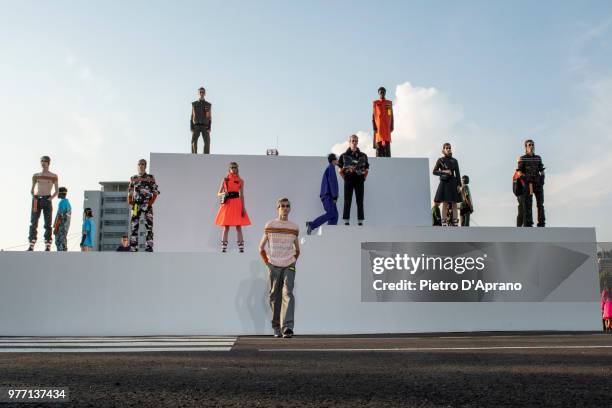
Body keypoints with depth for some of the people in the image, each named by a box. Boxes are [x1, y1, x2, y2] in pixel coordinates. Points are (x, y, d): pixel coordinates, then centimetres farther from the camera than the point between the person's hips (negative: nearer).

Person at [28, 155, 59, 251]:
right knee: (33, 223, -3)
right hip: (36, 200, 3)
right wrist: (34, 197, 2)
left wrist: (50, 198, -8)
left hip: (47, 200, -2)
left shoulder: (54, 176, 8)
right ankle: (31, 246, -3)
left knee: (47, 224, -5)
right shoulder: (36, 175, 15)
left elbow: (56, 191, 8)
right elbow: (32, 190, 20)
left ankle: (48, 247, -7)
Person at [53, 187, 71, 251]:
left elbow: (60, 216, -19)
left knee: (59, 243, -10)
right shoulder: (68, 203, 19)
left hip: (61, 226, -10)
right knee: (63, 244, 7)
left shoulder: (62, 202, -13)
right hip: (66, 226, 10)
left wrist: (56, 228, -19)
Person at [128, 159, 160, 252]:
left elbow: (155, 192, 2)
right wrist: (130, 201, 4)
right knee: (134, 225, 0)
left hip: (147, 205, -3)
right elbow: (130, 193, 18)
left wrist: (151, 202, -8)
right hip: (136, 205, 3)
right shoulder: (133, 179, 15)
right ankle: (134, 247, 4)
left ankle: (149, 246, -8)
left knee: (149, 225, -8)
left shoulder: (150, 178, 6)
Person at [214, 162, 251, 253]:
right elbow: (218, 194, 7)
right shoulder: (225, 179, 7)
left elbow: (242, 195, 6)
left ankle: (241, 248, 1)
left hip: (237, 204, 0)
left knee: (238, 226, -1)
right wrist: (224, 194, -16)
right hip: (227, 204, 0)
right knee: (226, 227, 0)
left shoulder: (240, 181, 7)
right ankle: (223, 248, 4)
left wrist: (243, 208, -2)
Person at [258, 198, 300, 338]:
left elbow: (297, 249, 20)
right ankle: (277, 327, 15)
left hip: (289, 266, 0)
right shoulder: (270, 225, 3)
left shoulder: (294, 228, 7)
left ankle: (287, 327, -24)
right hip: (274, 266, 0)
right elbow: (261, 247, 10)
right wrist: (267, 263, 7)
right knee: (274, 296, 3)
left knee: (287, 293, -16)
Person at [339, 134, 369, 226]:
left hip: (359, 181, 1)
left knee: (360, 201, 2)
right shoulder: (344, 156, 5)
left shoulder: (363, 156, 10)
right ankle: (346, 221, 2)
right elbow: (340, 170, 8)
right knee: (347, 201, -1)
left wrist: (364, 178, 5)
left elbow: (366, 169, 15)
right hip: (348, 181, -1)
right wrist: (345, 178, 0)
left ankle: (360, 221, 5)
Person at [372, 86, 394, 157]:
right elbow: (373, 116, 3)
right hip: (378, 127, -2)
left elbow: (391, 116, 11)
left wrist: (392, 127, 4)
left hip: (387, 127, 2)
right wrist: (374, 127, -5)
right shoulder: (375, 103, 4)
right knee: (379, 146, -4)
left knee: (387, 146, -1)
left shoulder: (389, 103, 9)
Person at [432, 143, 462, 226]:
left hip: (453, 183, 3)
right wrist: (444, 172, -13)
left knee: (454, 204, -1)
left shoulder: (454, 161, 11)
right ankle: (444, 223, -3)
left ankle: (455, 223, 0)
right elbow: (434, 172, 0)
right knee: (445, 203, -5)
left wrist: (459, 185, 0)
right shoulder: (440, 160, 5)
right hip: (444, 183, -2)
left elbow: (457, 174, 9)